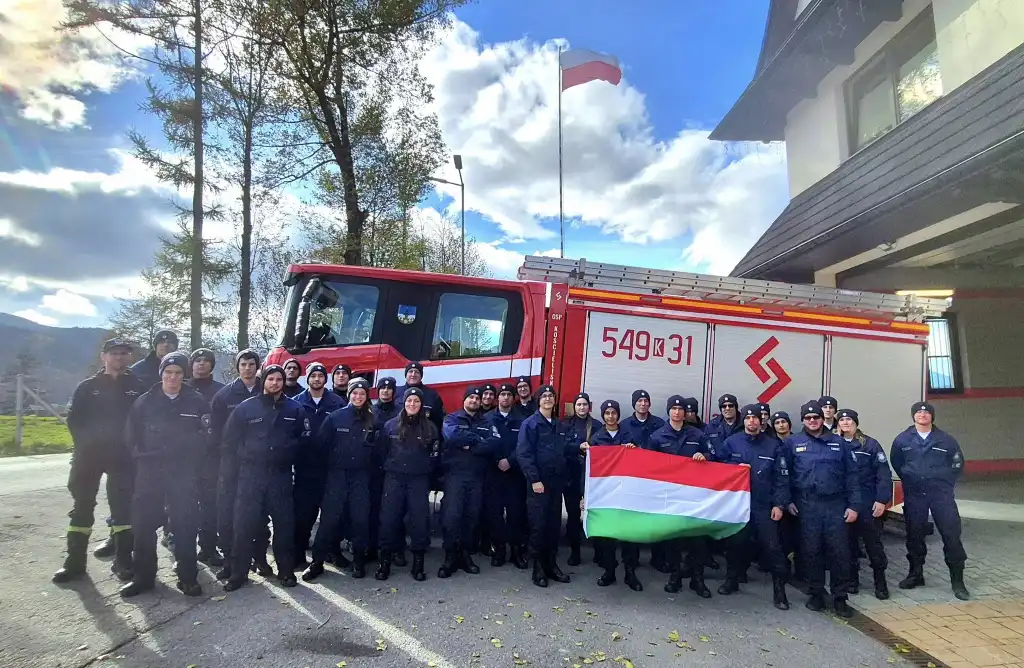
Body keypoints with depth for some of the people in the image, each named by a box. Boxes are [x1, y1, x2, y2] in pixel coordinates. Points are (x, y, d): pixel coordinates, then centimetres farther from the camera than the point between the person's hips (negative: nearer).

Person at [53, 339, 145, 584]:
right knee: (82, 505, 7)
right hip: (89, 454, 1)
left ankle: (123, 561, 7)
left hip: (123, 455, -1)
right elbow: (74, 418, 3)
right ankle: (75, 562, 17)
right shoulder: (88, 387, 6)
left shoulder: (136, 386, 5)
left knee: (123, 506, 0)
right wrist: (85, 442, -6)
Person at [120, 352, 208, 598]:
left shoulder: (197, 402, -2)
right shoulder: (144, 402, 2)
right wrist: (141, 458, 1)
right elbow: (131, 436, 7)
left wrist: (194, 464, -5)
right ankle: (142, 576, 21)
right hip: (149, 471, 2)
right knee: (143, 524, 6)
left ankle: (188, 577, 13)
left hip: (184, 473, -2)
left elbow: (206, 436, 0)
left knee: (185, 525, 2)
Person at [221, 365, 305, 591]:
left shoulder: (294, 409, 3)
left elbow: (303, 437, 13)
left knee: (284, 523, 6)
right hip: (250, 473, -1)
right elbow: (230, 439, 5)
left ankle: (286, 570, 18)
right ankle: (238, 573, 12)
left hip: (281, 474, 1)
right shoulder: (246, 407, 0)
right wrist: (244, 459, 2)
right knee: (244, 524, 0)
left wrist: (288, 456, 5)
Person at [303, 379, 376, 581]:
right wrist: (328, 465, 4)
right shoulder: (335, 416, 0)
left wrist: (370, 469, 2)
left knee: (360, 517, 0)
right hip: (337, 473, -1)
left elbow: (377, 447, 7)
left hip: (361, 475, 1)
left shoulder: (372, 420, 3)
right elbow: (321, 443, 1)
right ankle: (317, 561, 6)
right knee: (329, 516, -3)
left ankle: (359, 560, 13)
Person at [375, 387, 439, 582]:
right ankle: (385, 560, 11)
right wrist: (386, 469, 5)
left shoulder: (429, 427, 4)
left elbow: (435, 452, 10)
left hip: (419, 479, 0)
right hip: (394, 478, 0)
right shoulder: (390, 425, 4)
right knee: (389, 518, -1)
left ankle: (418, 562, 9)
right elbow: (382, 451, 9)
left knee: (419, 519, -1)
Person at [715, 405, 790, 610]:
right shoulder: (731, 442, 2)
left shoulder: (773, 444, 2)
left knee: (772, 546, -5)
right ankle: (732, 579, 28)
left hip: (764, 505, -1)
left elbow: (782, 477, 1)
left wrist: (779, 504, -6)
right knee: (735, 542, 9)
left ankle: (779, 589, 7)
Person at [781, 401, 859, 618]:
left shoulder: (838, 442, 8)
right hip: (807, 504, -1)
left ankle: (840, 598, 13)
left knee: (839, 551, 1)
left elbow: (851, 475, 7)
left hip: (835, 503, 1)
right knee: (811, 550, 5)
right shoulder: (793, 442, 3)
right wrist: (788, 500, -2)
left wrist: (853, 505, 1)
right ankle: (816, 594, 18)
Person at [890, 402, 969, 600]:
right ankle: (916, 574, 24)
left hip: (942, 494, -1)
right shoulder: (902, 440, 1)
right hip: (913, 496, 1)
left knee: (951, 536, -3)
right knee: (914, 536, 10)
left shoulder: (946, 440, 0)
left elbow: (958, 464, 9)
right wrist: (909, 480, 10)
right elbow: (896, 464, 14)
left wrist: (946, 484, 4)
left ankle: (957, 580, 7)